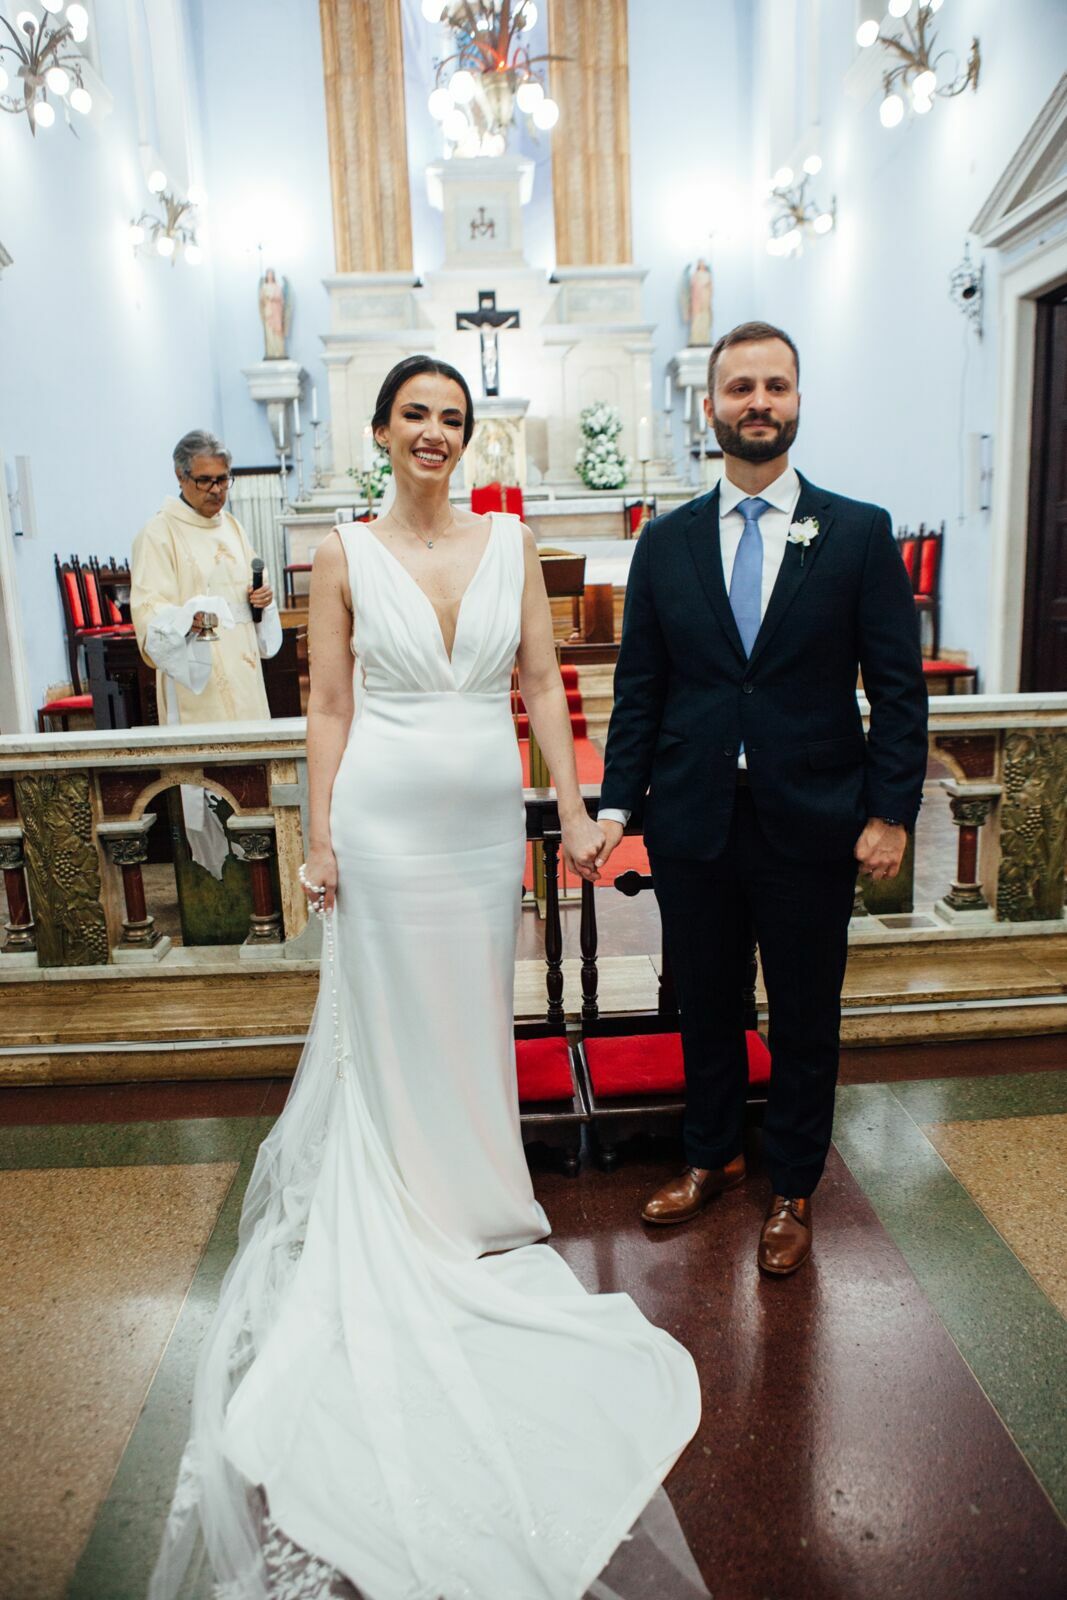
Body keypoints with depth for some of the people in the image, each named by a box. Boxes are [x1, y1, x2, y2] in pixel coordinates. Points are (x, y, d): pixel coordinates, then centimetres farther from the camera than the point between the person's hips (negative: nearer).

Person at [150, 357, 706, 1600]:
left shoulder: (512, 542, 5)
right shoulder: (346, 554, -1)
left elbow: (541, 679, 4)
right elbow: (330, 705, 0)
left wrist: (572, 806, -1)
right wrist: (321, 835, -4)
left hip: (489, 811, 3)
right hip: (388, 813, -2)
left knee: (477, 1003, 14)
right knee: (396, 1010, 7)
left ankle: (473, 1179, 35)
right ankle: (418, 1204, 27)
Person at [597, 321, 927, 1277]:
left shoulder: (859, 533, 0)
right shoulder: (666, 542, 5)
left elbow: (899, 686, -2)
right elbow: (639, 687, 5)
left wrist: (891, 812, -8)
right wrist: (617, 804, -2)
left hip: (811, 822, -1)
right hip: (693, 818, 2)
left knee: (805, 1017, 12)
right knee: (705, 1005, 16)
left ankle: (794, 1191, 33)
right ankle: (713, 1157, 40)